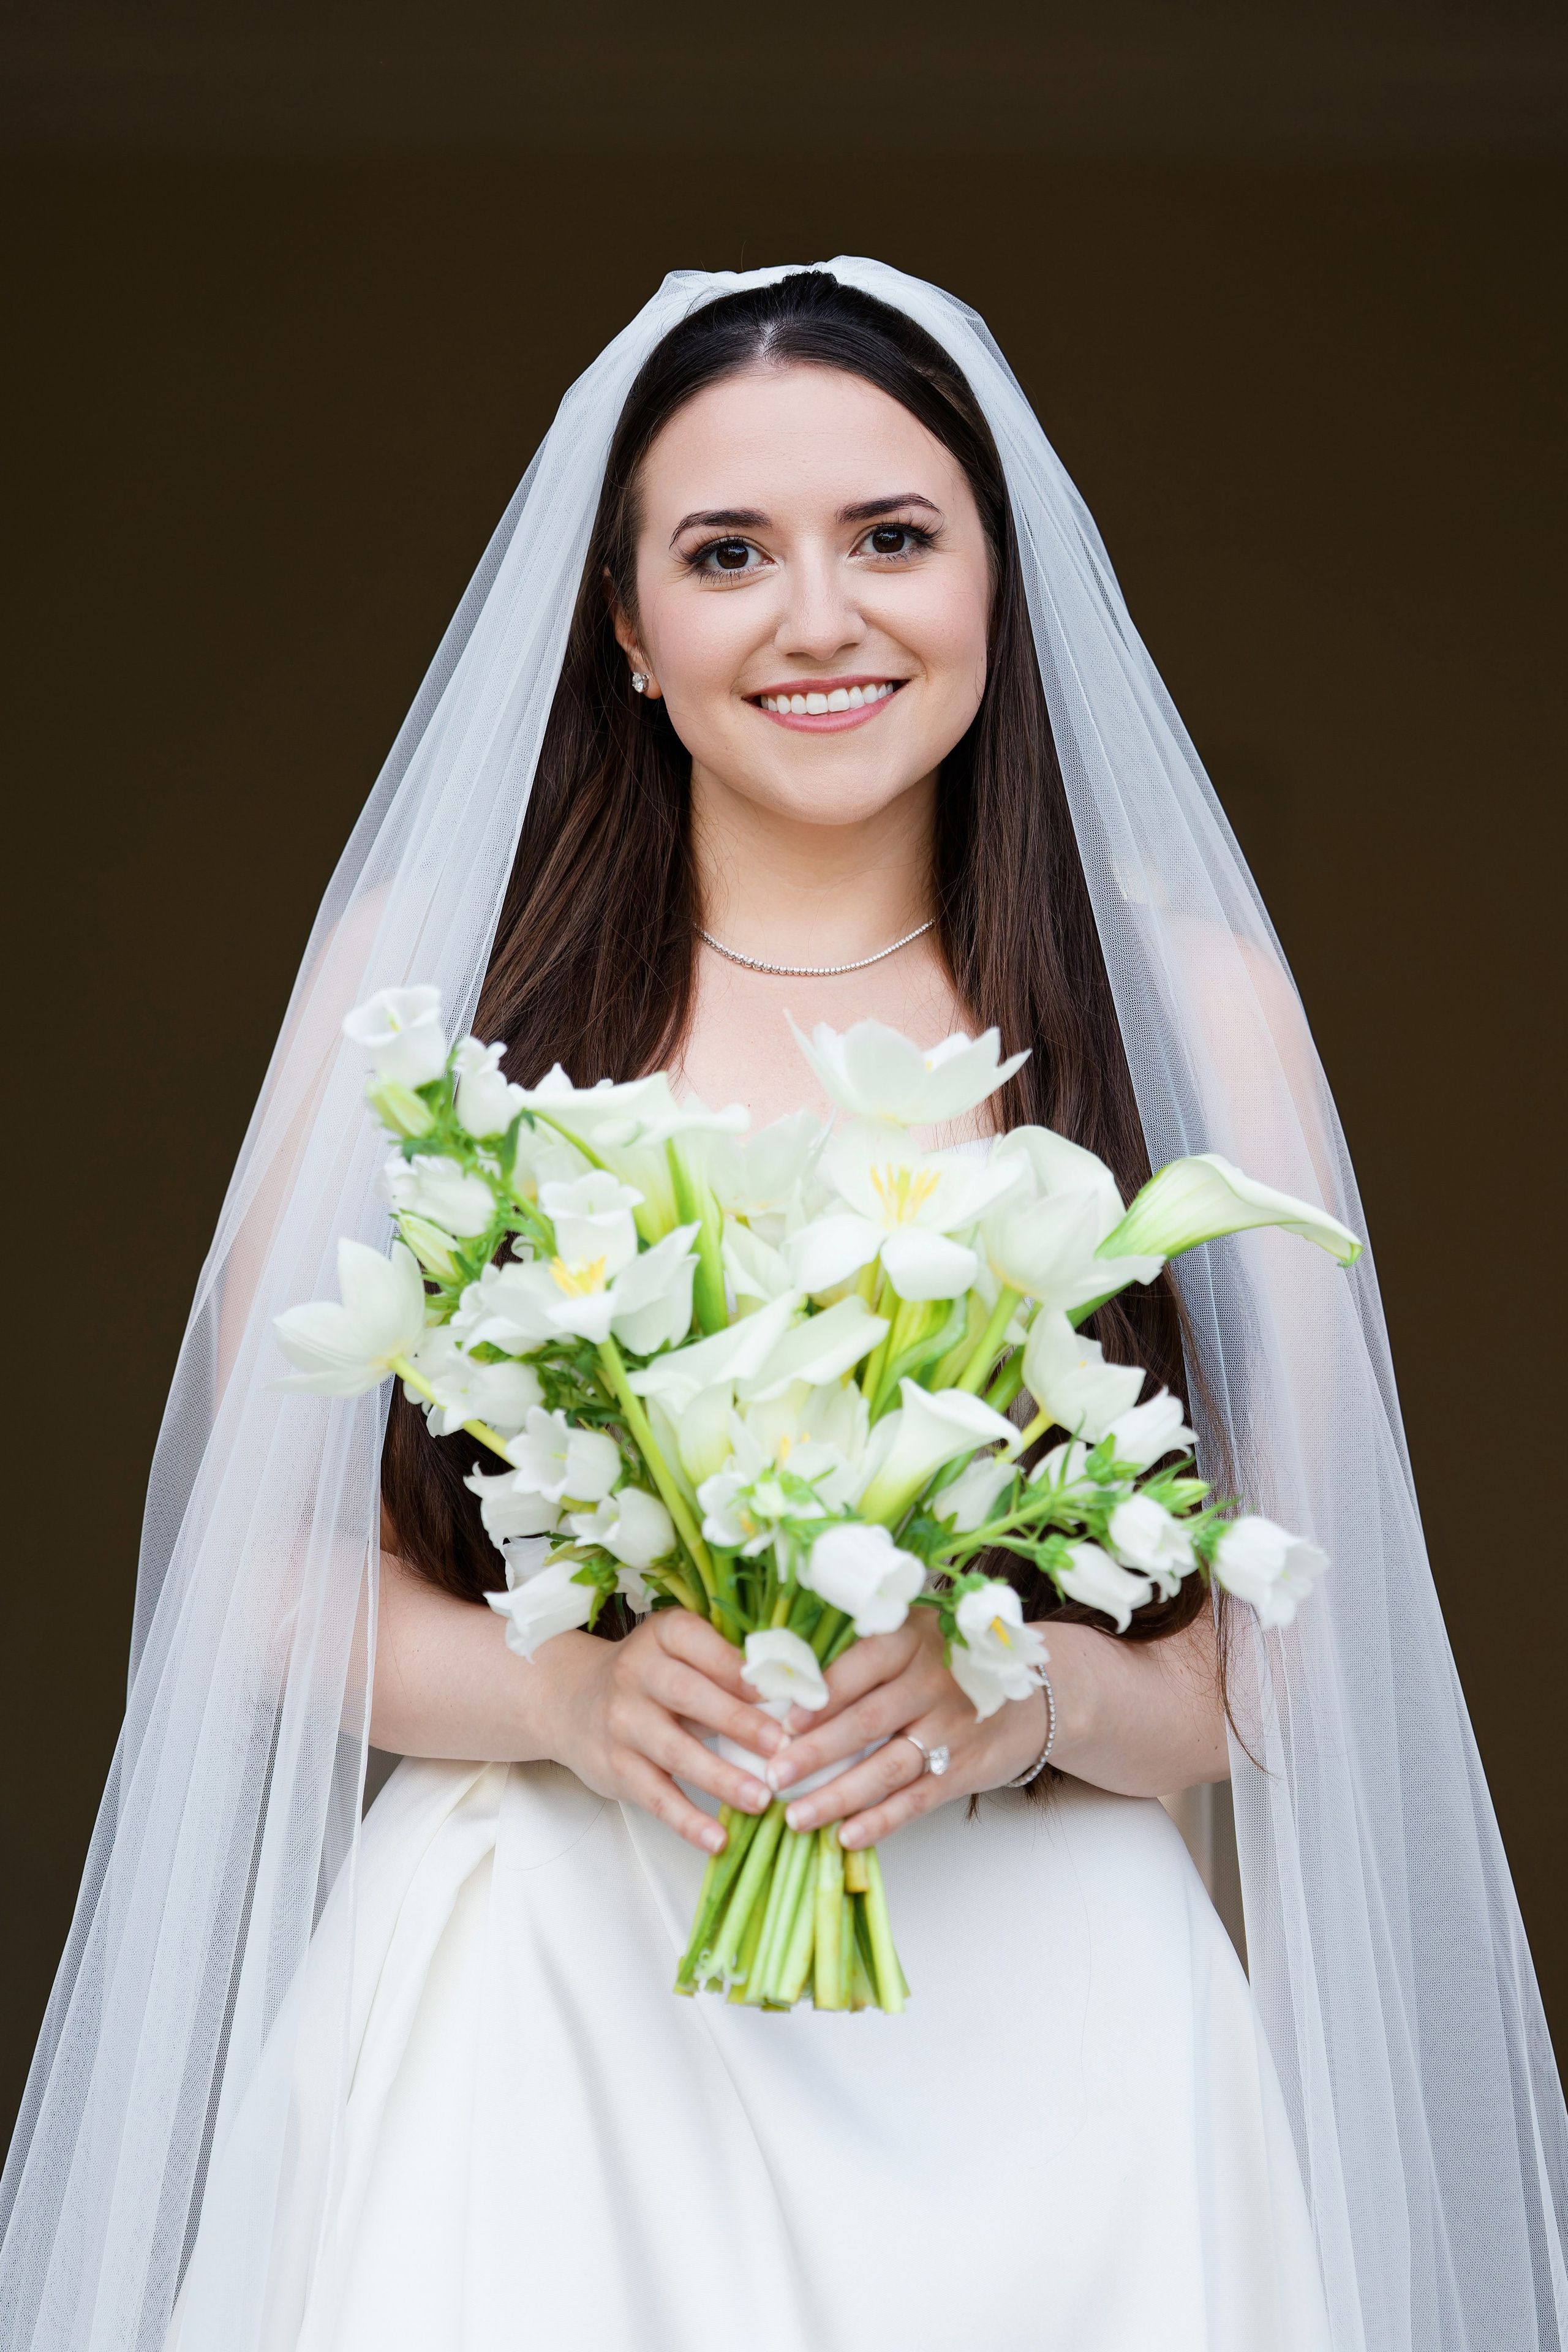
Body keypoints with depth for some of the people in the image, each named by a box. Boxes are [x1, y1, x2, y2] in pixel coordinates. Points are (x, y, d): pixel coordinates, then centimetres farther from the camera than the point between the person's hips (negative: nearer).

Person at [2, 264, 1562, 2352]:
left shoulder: (1186, 1003, 0)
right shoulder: (430, 970, 0)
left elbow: (1298, 1643, 2)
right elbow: (269, 1554, 2)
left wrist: (1033, 1698, -18)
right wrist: (569, 1692, -16)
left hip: (1036, 2050, 1)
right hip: (535, 2036, 0)